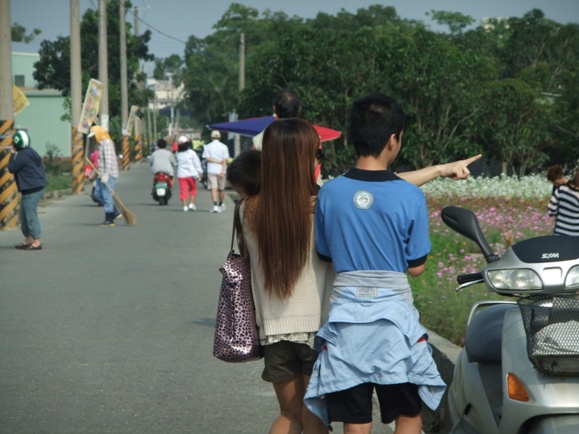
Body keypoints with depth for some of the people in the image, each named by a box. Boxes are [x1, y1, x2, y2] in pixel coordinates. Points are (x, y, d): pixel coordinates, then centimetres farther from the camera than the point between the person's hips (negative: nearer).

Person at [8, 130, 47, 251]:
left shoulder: (23, 155, -18)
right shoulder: (29, 152, 14)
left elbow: (12, 168, -11)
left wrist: (12, 155, -4)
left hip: (32, 190, -11)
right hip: (33, 188, 11)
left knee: (31, 215, -8)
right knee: (24, 215, 17)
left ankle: (37, 242, -8)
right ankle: (28, 239, 23)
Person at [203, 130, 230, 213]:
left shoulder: (207, 147, 3)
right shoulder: (224, 147, 3)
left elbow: (208, 158, -6)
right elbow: (225, 160, -6)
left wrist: (217, 161, -4)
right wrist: (222, 170, -11)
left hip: (211, 170, -1)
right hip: (221, 170, 1)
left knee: (213, 188, -6)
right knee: (221, 189, 13)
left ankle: (215, 205, -19)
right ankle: (220, 205, 26)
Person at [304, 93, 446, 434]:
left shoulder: (329, 193, -4)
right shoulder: (411, 196, -10)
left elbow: (326, 257, 7)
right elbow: (416, 266, -3)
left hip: (346, 317, 2)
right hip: (394, 316, -2)